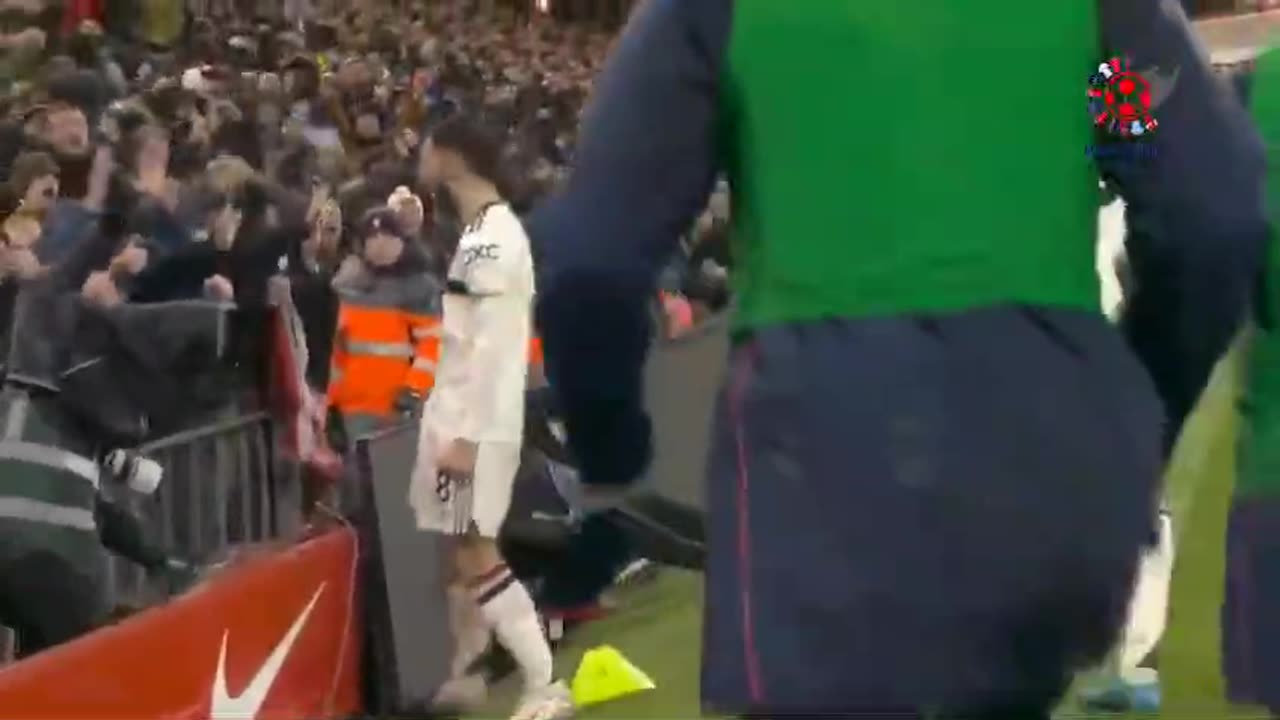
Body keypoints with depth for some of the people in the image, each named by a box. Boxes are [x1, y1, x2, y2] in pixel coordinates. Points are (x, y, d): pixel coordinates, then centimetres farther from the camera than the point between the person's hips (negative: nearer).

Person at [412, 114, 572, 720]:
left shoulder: (493, 237, -17)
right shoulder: (484, 231, 14)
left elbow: (493, 347, -23)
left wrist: (467, 435, -23)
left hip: (478, 424, -10)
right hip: (459, 415, 10)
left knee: (476, 555, -8)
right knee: (464, 552, 14)